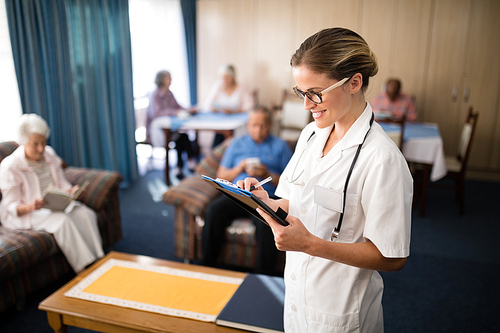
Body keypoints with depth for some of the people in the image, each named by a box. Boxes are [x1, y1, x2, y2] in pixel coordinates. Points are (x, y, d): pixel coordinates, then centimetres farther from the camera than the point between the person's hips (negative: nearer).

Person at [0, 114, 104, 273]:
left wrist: (71, 190, -12)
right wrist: (31, 207, -34)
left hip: (57, 204, 6)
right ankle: (86, 270, -28)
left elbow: (62, 183, 12)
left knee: (84, 213, -25)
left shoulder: (49, 154, 5)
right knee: (62, 220, -34)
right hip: (25, 213, -5)